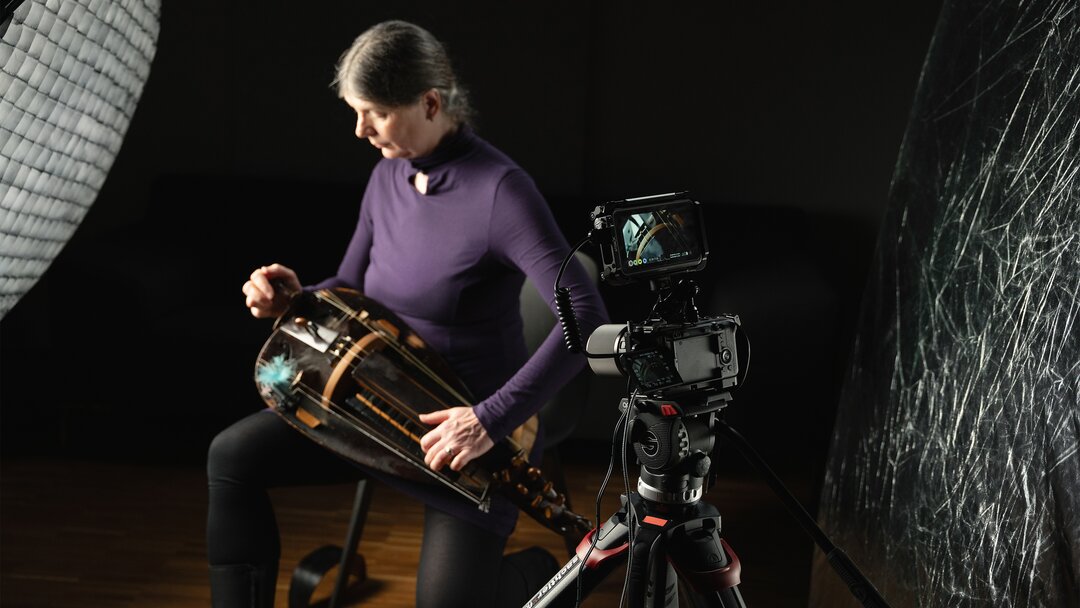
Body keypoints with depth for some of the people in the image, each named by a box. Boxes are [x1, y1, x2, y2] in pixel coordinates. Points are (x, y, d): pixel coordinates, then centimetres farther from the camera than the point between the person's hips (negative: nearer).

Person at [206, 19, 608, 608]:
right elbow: (350, 289, 12)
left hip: (473, 429, -6)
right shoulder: (389, 175, 0)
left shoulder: (499, 189, -23)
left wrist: (493, 419, -34)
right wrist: (295, 300, -11)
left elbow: (586, 316, -30)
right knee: (233, 456, -8)